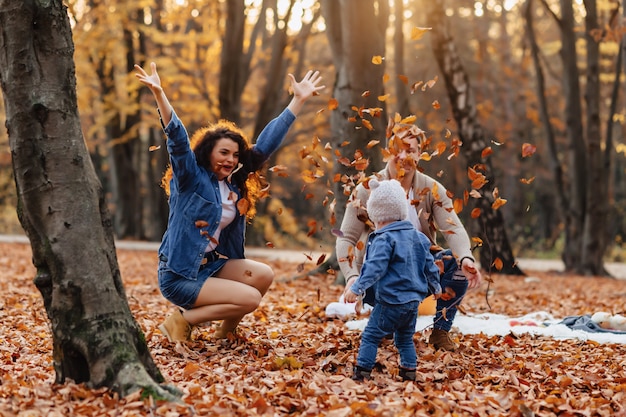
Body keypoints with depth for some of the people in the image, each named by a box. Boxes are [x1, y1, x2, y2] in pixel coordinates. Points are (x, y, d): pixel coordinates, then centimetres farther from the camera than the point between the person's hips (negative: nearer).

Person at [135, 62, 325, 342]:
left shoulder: (235, 183, 7)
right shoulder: (191, 178, -10)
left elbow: (267, 143, 9)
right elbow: (177, 139, -25)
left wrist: (298, 100, 11)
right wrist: (158, 93, -40)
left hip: (212, 264, 8)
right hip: (179, 275, -8)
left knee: (264, 275, -13)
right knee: (250, 298, -18)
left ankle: (226, 330, 6)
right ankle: (183, 319, -4)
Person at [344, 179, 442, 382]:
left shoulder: (384, 239, -12)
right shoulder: (418, 237, 12)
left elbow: (374, 267, -22)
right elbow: (429, 265, 20)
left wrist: (357, 288, -24)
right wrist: (435, 287, 34)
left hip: (390, 301, -8)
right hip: (413, 300, 8)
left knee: (370, 336, -1)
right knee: (405, 339, 20)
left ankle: (362, 371, -5)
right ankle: (409, 372, 19)